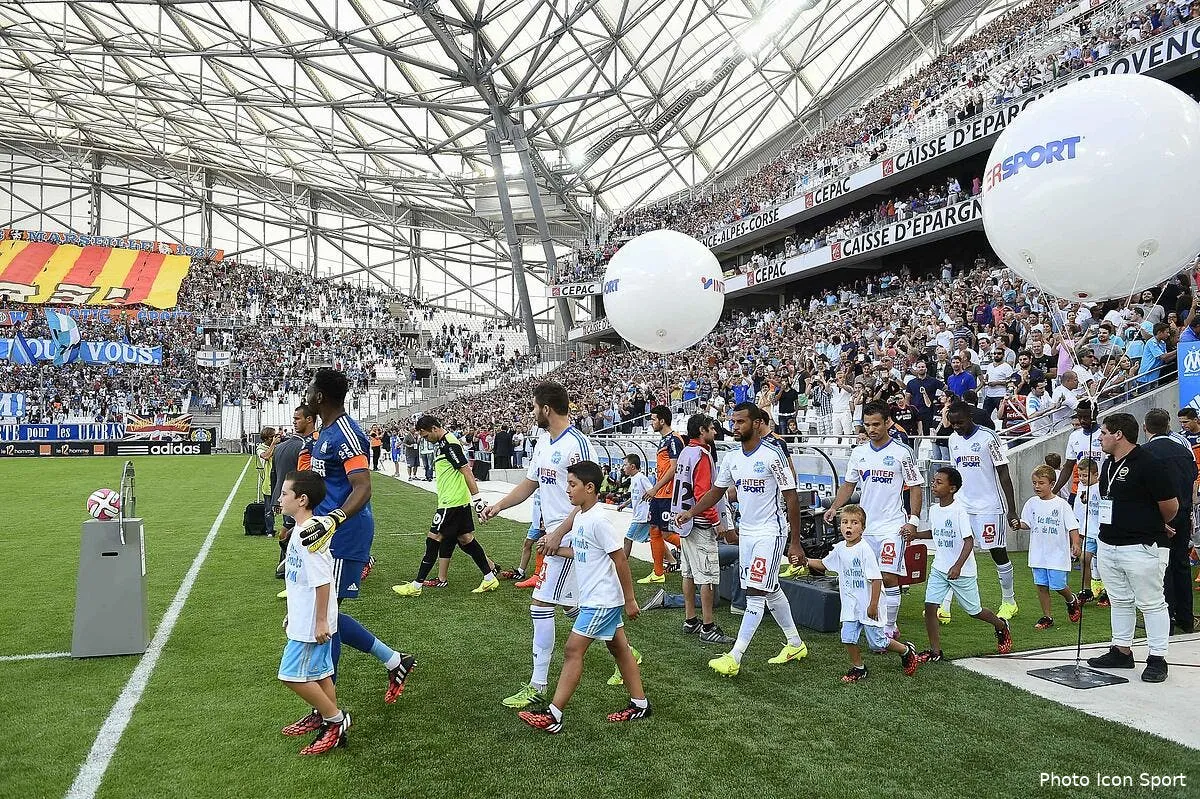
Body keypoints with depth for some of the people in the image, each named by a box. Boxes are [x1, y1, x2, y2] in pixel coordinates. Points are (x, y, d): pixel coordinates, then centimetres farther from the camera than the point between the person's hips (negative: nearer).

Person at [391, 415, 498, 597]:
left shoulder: (449, 444, -16)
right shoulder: (444, 442, 15)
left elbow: (466, 471, -19)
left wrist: (477, 498, -20)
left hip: (452, 502, -10)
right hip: (459, 501, 10)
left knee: (434, 539, -3)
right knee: (465, 539, 12)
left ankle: (416, 585, 4)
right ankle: (490, 578, 17)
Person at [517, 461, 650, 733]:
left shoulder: (598, 520, -22)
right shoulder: (580, 517, 6)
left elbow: (620, 559, -19)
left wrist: (629, 600, -15)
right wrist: (555, 550, 7)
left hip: (601, 601, -10)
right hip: (595, 598, 10)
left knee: (573, 650, -7)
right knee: (619, 648, 15)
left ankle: (553, 715, -2)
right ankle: (639, 704, 26)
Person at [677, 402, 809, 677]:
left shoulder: (772, 454, -17)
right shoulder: (731, 457, 4)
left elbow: (791, 498, -14)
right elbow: (716, 491, 13)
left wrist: (795, 543, -14)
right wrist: (691, 512, -3)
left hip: (771, 533, -8)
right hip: (746, 532, 8)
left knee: (755, 593, -8)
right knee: (770, 591, 16)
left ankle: (734, 658, -7)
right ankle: (795, 644, 33)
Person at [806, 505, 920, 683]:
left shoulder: (864, 549, -19)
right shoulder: (840, 548, 2)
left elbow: (876, 578, -19)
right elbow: (823, 564, 18)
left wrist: (873, 605, -19)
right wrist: (807, 561, 0)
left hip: (867, 605, -6)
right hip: (850, 604, 6)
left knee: (877, 643, 5)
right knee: (848, 638, -4)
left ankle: (907, 651, 30)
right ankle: (858, 668, 18)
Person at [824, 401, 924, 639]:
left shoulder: (902, 452, -5)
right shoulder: (858, 452, 8)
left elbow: (915, 487, -3)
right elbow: (848, 484, 17)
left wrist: (913, 520, -12)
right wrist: (834, 508, 4)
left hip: (892, 527, -5)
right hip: (864, 527, 5)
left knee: (889, 577, -10)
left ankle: (888, 630, 3)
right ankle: (888, 625, 23)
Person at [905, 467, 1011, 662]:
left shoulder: (959, 510, -18)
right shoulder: (933, 509, 3)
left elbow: (969, 540, -23)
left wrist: (958, 566, -33)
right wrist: (915, 534, 6)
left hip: (963, 571, -6)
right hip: (939, 569, 6)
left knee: (974, 611, 11)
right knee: (930, 606, -7)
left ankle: (1001, 626, 41)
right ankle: (935, 651, 2)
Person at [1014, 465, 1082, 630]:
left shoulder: (1061, 504, -7)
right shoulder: (1032, 503, 4)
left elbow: (1072, 527, -7)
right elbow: (1027, 524, 11)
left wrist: (1076, 544, -18)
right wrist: (1019, 525, -9)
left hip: (1058, 553, -4)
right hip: (1038, 554, 4)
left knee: (1057, 585, -3)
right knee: (1041, 585, 6)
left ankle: (1072, 601, 29)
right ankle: (1047, 617, 18)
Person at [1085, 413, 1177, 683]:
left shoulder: (1147, 464, -16)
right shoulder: (1108, 464, 11)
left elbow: (1171, 506, -11)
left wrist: (1154, 527, 8)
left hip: (1141, 547, -9)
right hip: (1108, 546, 9)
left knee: (1151, 603, 2)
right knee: (1119, 601, 16)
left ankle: (1157, 658, 10)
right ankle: (1122, 650, 27)